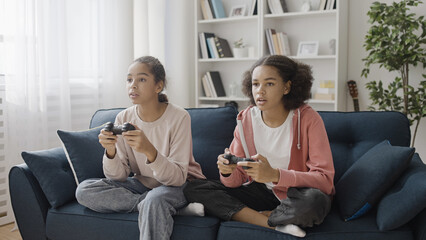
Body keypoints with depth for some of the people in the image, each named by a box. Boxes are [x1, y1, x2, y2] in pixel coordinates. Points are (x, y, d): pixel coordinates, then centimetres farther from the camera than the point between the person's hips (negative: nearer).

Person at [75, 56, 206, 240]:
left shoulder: (178, 117, -18)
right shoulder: (123, 119, -5)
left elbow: (177, 177, -22)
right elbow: (118, 177, -6)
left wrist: (149, 151, -39)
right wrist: (110, 151, -27)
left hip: (179, 184, -7)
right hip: (142, 184, 8)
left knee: (155, 199, -41)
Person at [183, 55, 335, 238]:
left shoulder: (308, 118, -16)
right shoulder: (246, 119, -4)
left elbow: (325, 179, -21)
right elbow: (237, 180, -1)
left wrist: (274, 175, -35)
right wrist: (229, 172, -27)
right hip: (261, 191, 4)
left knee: (314, 200, -40)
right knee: (193, 189, -11)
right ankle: (274, 224, -18)